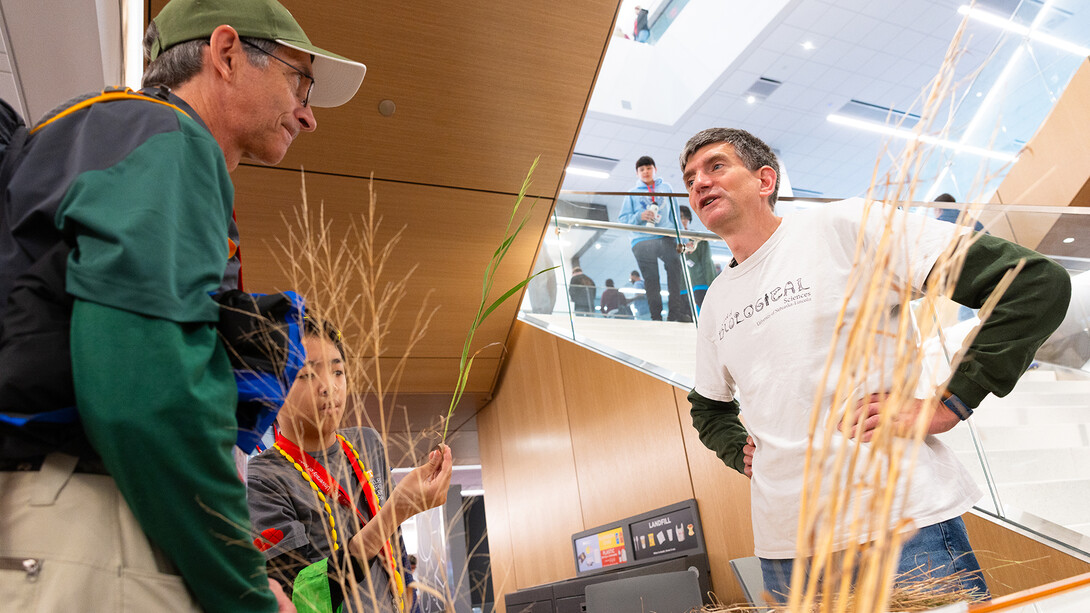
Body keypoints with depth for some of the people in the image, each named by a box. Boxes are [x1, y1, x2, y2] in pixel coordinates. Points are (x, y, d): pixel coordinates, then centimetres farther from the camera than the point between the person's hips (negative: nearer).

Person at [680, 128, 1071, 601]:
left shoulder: (845, 225, -6)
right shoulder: (715, 303, 11)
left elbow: (1036, 281, -10)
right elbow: (709, 407, 27)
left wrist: (947, 404, -14)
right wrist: (740, 452, 7)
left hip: (903, 530, -5)